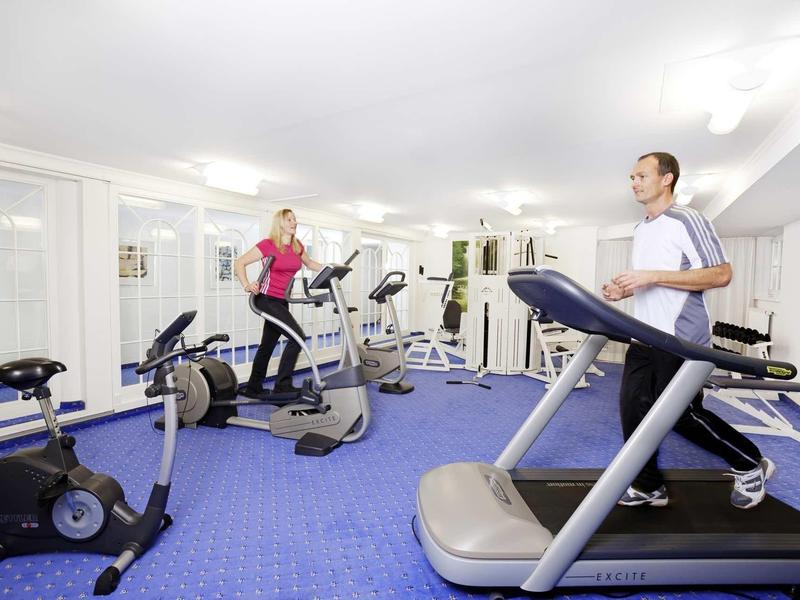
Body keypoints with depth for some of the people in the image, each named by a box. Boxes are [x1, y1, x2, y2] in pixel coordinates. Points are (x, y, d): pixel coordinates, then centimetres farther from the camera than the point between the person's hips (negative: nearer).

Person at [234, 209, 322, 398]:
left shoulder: (298, 246, 9)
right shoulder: (268, 245, -9)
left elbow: (310, 263, 26)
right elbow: (239, 263, -7)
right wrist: (246, 285, -21)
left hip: (282, 301, 7)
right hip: (267, 299, -7)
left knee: (268, 345, 14)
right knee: (298, 336, -16)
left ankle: (253, 388, 29)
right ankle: (283, 385, -4)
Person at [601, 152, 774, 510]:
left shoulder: (687, 221, -9)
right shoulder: (641, 230, 16)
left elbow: (721, 274, -16)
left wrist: (653, 276, -24)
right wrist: (625, 290, 4)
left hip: (681, 341, -7)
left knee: (683, 417, 2)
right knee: (633, 410, 4)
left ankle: (751, 465, 30)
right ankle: (648, 486, 19)